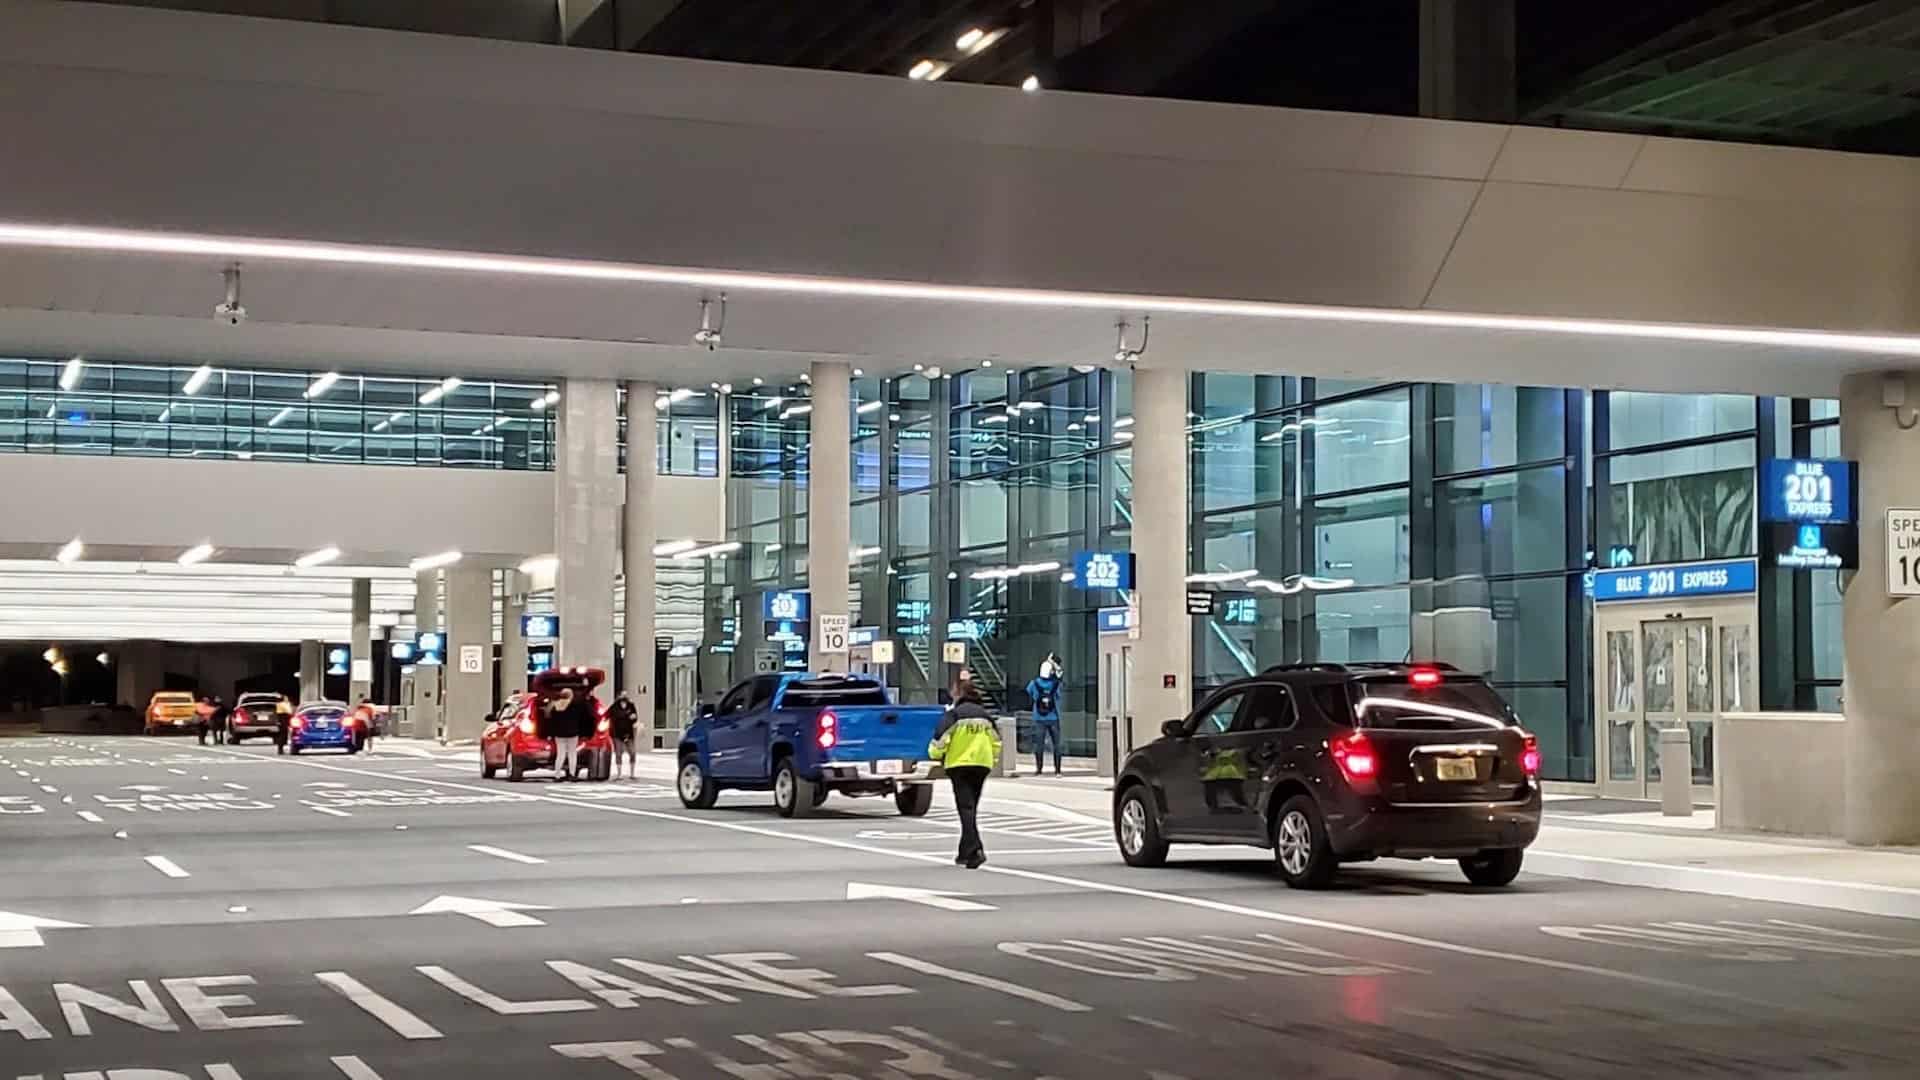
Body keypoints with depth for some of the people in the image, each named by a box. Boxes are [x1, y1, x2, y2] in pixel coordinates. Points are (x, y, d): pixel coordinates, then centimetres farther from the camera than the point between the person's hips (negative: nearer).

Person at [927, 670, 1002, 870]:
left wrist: (936, 755, 7)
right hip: (983, 764, 5)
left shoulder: (954, 714, -6)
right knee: (972, 807, 16)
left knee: (966, 807, -7)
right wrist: (991, 758, 29)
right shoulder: (986, 715, 11)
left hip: (959, 764, -5)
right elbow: (997, 743, 15)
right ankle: (966, 851, 21)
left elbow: (940, 740, -11)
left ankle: (974, 849, -24)